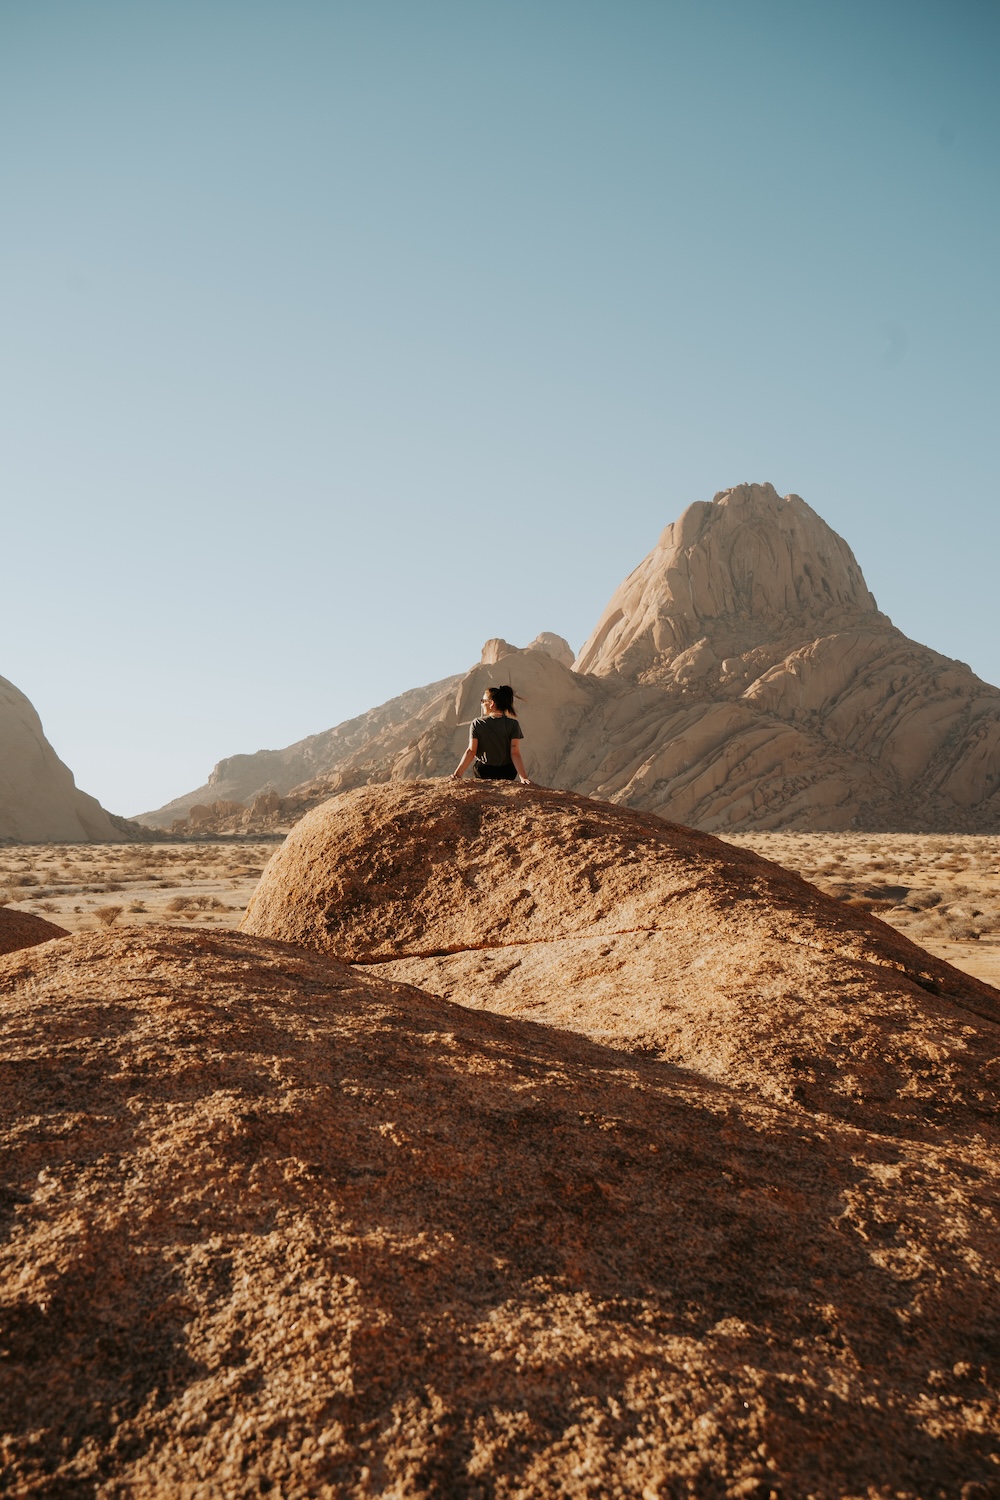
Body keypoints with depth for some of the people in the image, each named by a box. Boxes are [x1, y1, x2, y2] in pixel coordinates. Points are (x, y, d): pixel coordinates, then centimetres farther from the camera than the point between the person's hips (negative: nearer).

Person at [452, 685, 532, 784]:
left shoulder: (477, 724, -9)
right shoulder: (513, 724, -9)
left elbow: (471, 751, -13)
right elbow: (515, 754, -16)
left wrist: (457, 773, -13)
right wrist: (523, 777, -18)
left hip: (483, 772, 0)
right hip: (507, 775, 0)